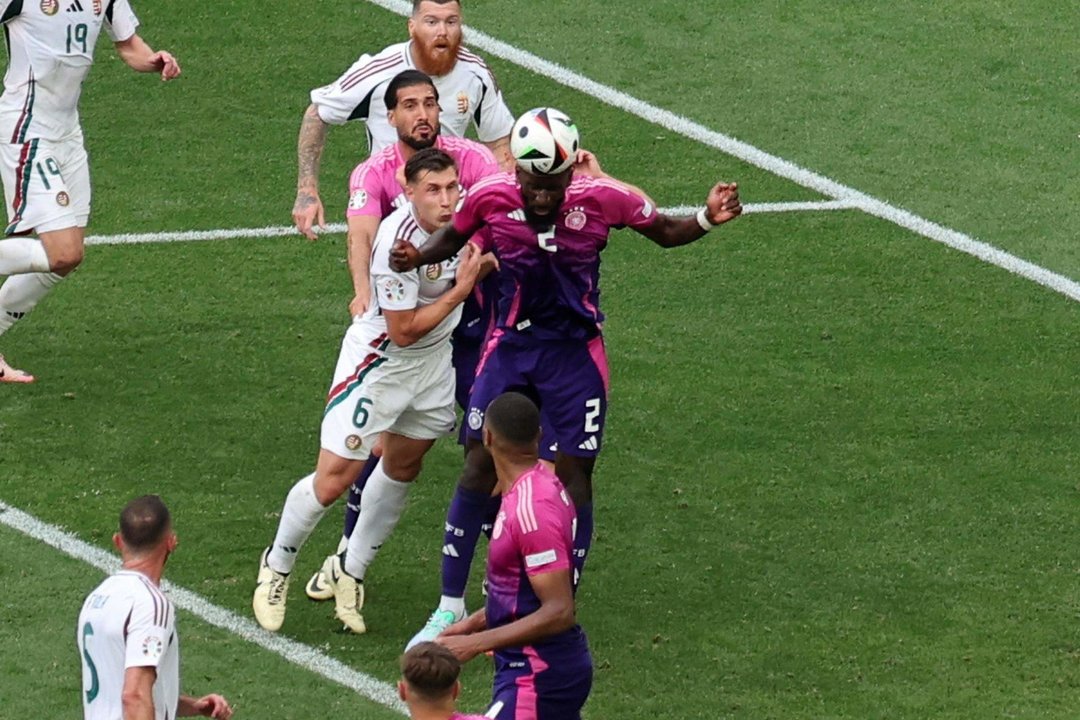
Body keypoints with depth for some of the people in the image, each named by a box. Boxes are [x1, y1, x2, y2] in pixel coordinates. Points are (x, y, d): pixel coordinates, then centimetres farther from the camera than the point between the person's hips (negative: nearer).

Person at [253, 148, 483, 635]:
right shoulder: (399, 242, -32)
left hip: (434, 358, 7)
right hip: (379, 359, -7)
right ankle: (276, 567, 17)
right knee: (333, 480, -6)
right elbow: (403, 330, -24)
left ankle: (351, 570, 34)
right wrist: (461, 290, -21)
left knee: (402, 466, 18)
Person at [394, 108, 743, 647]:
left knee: (573, 475, -2)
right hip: (510, 347, 1)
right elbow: (452, 238, 5)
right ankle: (450, 607, 11)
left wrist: (709, 219, -20)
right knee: (479, 467, -2)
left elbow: (666, 233, -1)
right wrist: (415, 256, -15)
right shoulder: (490, 198, -15)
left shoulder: (601, 199, -17)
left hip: (575, 354, -1)